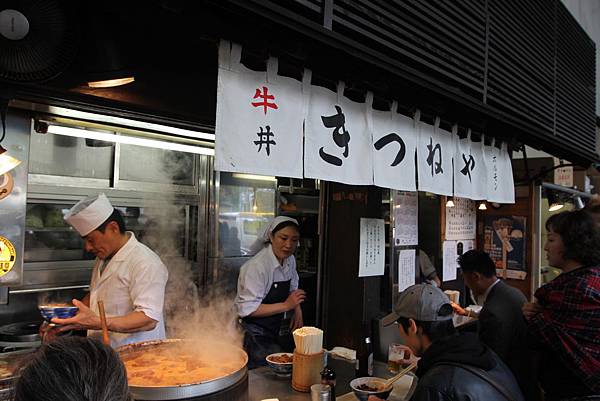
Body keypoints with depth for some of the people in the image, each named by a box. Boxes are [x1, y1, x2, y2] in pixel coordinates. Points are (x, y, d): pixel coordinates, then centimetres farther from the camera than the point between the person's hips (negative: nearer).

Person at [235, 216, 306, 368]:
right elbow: (248, 309, -26)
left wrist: (298, 312, -2)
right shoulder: (257, 266, -24)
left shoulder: (290, 260, 1)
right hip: (254, 336, -8)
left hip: (273, 333, 8)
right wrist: (286, 305, -25)